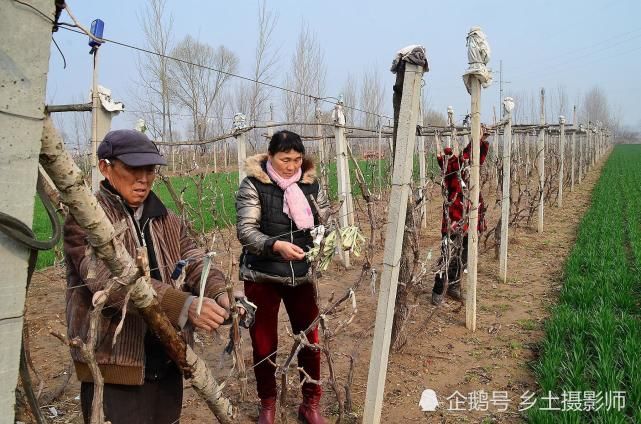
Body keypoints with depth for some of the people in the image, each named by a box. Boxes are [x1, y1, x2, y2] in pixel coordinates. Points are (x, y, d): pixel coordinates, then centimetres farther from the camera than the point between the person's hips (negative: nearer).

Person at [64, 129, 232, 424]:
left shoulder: (167, 220, 11)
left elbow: (195, 261, -2)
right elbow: (112, 279, -26)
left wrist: (219, 293, -24)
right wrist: (184, 305, -37)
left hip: (167, 361, 7)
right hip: (114, 367, -6)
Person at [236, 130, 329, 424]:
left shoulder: (311, 184, 0)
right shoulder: (253, 185, -10)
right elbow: (246, 231, -19)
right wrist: (276, 246, -35)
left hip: (302, 276, 3)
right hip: (262, 277, -2)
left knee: (310, 340, 10)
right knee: (264, 344, 11)